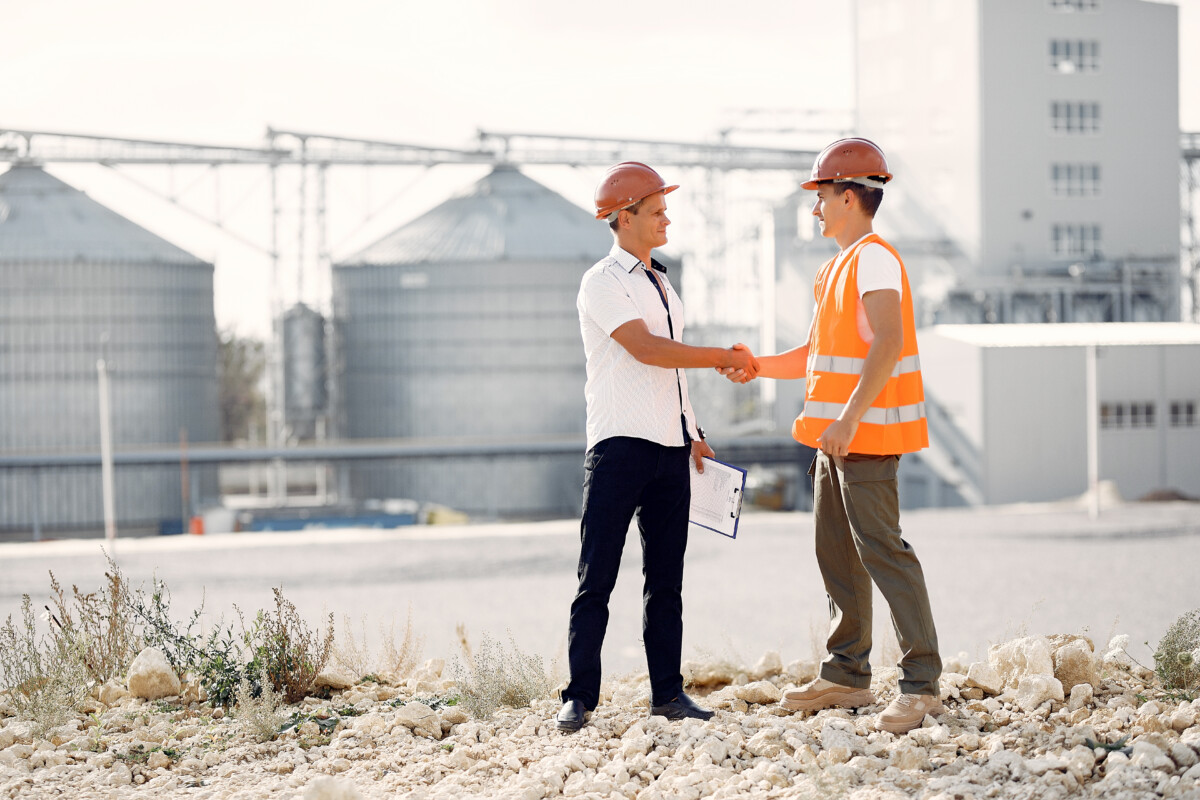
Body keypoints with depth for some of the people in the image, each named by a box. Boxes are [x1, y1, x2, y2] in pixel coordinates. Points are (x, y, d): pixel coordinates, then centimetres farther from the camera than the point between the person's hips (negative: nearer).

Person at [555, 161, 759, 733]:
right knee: (596, 578, -6)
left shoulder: (661, 283, 19)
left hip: (670, 449, 8)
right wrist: (724, 358, -15)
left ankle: (668, 693, 11)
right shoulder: (603, 283, -6)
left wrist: (693, 434, 17)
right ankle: (579, 697, -4)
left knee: (666, 578, 8)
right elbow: (647, 350, -18)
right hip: (621, 447, -8)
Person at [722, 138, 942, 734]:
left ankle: (921, 684, -14)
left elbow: (888, 343, -25)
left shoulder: (874, 259, -12)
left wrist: (850, 416, -31)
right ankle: (846, 675, 21)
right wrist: (758, 367, 16)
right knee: (836, 553, 13)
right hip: (836, 436, 11)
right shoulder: (840, 266, 21)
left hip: (867, 435, -11)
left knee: (881, 548, -13)